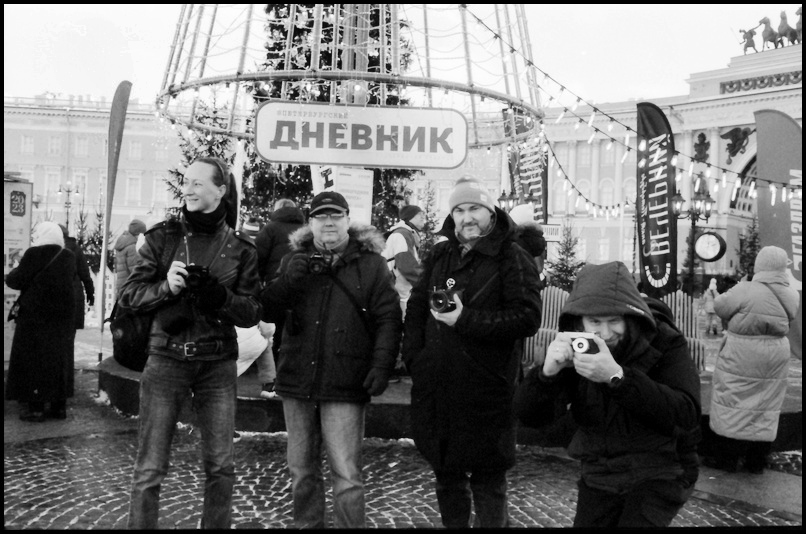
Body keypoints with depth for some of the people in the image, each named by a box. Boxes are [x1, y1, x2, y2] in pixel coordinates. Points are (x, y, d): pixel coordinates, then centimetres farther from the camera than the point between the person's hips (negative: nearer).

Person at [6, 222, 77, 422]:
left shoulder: (35, 254, -13)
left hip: (36, 316, -5)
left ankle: (35, 407, 5)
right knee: (59, 360, 12)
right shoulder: (68, 257, 4)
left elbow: (16, 281, -10)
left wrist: (11, 274, 12)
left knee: (33, 360, 4)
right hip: (63, 316, 6)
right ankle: (59, 406, 16)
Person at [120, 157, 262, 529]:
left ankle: (216, 524, 28)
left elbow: (252, 313, -1)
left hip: (218, 366, 1)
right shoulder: (162, 237, 2)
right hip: (166, 360, -1)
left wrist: (218, 294, -19)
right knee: (150, 469, 3)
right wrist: (166, 286, -19)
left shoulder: (240, 249, 3)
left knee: (221, 467, 8)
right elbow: (129, 295, 0)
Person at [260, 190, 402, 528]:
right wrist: (287, 280, -10)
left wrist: (381, 364, -15)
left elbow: (388, 319, -3)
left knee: (347, 475, -3)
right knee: (301, 470, 16)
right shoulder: (295, 259, 10)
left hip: (345, 385, -4)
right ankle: (306, 524, 33)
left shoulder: (370, 262, 0)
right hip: (297, 380, 4)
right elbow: (268, 310, 8)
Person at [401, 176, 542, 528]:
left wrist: (466, 320, -21)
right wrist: (414, 357, 3)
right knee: (446, 474, 20)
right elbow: (415, 308, 15)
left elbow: (528, 318, -17)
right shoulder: (439, 255, 11)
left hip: (484, 390, -5)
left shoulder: (512, 258, -7)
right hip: (434, 388, 6)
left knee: (487, 481, 7)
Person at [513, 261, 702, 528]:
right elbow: (530, 416, -15)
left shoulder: (664, 342, -16)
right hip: (599, 475, 4)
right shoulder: (576, 347, -9)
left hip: (660, 473, -3)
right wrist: (547, 372, -36)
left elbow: (686, 416, -30)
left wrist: (617, 376, -40)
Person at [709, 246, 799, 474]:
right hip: (775, 359, 5)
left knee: (735, 406, 7)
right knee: (766, 408, 13)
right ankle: (757, 461, 21)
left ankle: (729, 458, 13)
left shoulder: (746, 290, -18)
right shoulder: (792, 296, 0)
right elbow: (789, 317, 12)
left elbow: (720, 306, -9)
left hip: (742, 357, -5)